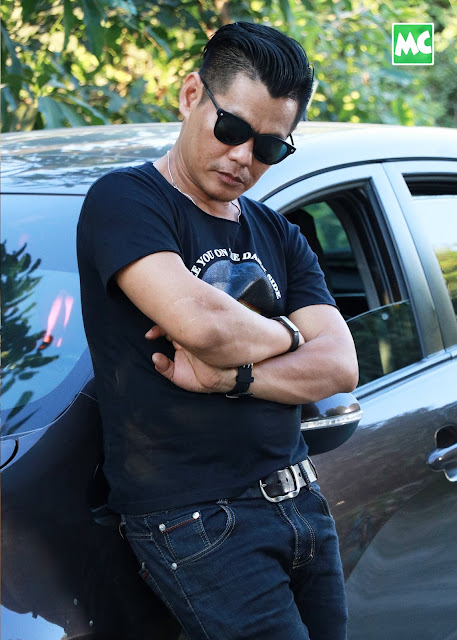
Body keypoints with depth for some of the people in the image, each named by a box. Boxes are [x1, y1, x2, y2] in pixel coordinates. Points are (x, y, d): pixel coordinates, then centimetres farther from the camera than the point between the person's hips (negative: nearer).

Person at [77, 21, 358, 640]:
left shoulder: (279, 236, 16)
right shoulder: (124, 200, -6)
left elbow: (341, 367, 3)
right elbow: (197, 320, -24)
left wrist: (231, 376, -14)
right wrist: (286, 335, -4)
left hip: (302, 502, 7)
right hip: (196, 521, -7)